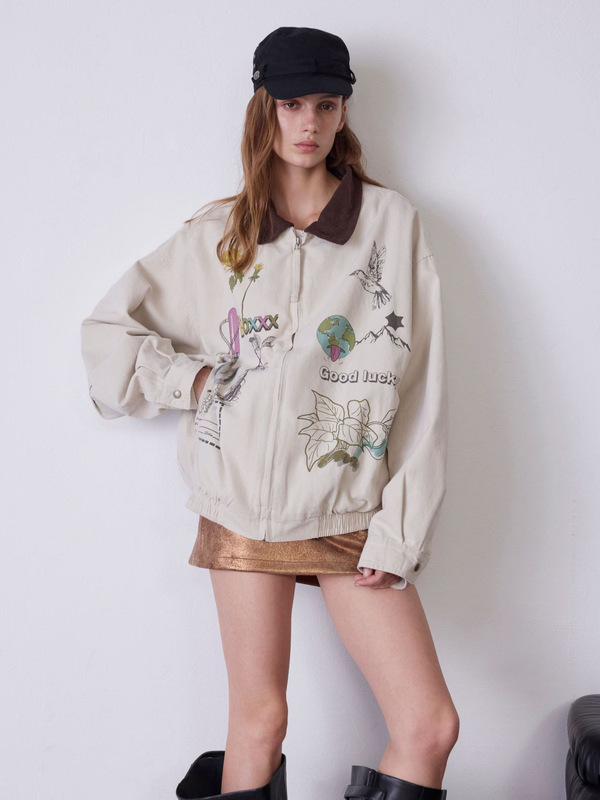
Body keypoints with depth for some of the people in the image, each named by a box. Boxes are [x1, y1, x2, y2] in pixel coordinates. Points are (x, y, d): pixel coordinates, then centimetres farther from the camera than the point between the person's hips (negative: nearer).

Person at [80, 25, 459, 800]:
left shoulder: (392, 221, 3)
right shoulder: (216, 234, 8)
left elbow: (420, 384, 0)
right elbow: (106, 330, 12)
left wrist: (399, 530, -5)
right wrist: (195, 380, -2)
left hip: (353, 515, 0)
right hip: (245, 510, 0)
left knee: (431, 724, -4)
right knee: (259, 719, 7)